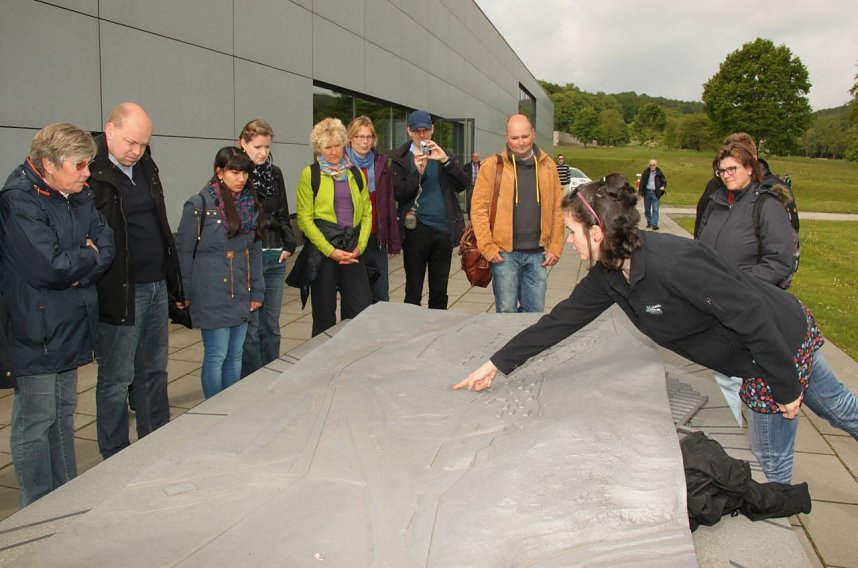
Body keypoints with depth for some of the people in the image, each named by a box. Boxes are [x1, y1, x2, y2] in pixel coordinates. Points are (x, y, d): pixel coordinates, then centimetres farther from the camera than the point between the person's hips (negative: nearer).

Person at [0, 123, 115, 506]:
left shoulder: (78, 196, 9)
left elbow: (107, 245, 6)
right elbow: (50, 266, -26)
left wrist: (80, 270, -13)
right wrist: (89, 255, -8)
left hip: (70, 327, 9)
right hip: (37, 333, -9)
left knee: (63, 414, 19)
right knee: (35, 424, 2)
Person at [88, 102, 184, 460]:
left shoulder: (145, 168, 12)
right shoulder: (91, 173, -13)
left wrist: (175, 281, 18)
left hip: (157, 287, 8)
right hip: (120, 293, -8)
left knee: (154, 373, 17)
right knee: (116, 380, 5)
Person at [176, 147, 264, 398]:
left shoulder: (250, 205, 8)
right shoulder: (200, 205, -9)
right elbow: (184, 252, -6)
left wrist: (257, 291, 9)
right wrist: (186, 293, -5)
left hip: (241, 296, 6)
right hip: (213, 296, -6)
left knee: (235, 356, 12)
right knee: (216, 357, -1)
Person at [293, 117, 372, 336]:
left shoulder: (356, 174, 12)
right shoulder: (310, 174, 0)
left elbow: (367, 213, 11)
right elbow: (305, 218, -6)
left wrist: (360, 247, -3)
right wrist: (330, 251, -13)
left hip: (353, 252, 4)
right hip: (322, 250, -3)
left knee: (363, 312, 0)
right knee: (324, 314, 4)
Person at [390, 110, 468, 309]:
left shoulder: (444, 155, 12)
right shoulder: (401, 158, 5)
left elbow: (462, 186, -1)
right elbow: (398, 193, -6)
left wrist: (445, 161, -13)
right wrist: (418, 172, -18)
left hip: (444, 229, 3)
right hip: (416, 230, -3)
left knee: (440, 289, 11)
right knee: (413, 290, 3)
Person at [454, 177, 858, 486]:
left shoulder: (672, 263, -36)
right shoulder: (608, 275, -8)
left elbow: (752, 315, -32)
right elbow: (561, 320, -3)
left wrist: (785, 387, -21)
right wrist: (497, 364, -3)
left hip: (781, 338, -7)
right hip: (751, 350, 8)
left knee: (774, 455, 9)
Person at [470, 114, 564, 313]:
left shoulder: (547, 165, 7)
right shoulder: (492, 166, -3)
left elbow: (557, 209, 9)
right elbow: (479, 209, -5)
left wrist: (555, 247, 3)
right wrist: (488, 248, -9)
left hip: (538, 254, 3)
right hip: (504, 253, -3)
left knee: (536, 311, 10)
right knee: (507, 311, 3)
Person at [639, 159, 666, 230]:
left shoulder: (659, 173, 1)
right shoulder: (646, 172, 4)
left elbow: (664, 182, 8)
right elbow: (642, 182, 6)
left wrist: (663, 186, -14)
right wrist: (641, 192, -3)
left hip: (655, 193, -2)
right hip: (647, 192, 2)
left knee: (655, 210, -8)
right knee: (647, 210, 9)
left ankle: (654, 224, -9)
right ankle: (649, 222, 24)